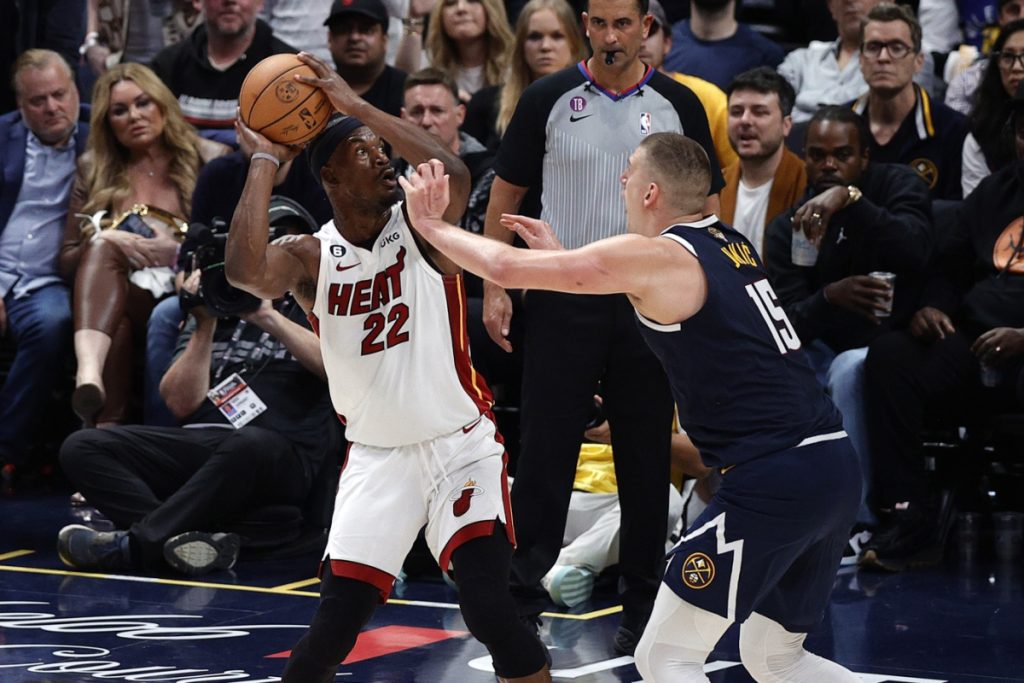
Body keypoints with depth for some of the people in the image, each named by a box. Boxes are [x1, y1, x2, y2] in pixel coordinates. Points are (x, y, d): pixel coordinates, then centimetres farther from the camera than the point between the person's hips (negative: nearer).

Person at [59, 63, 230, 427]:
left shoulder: (209, 161, 10)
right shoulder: (93, 170, 18)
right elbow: (67, 261, 15)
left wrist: (180, 251, -13)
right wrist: (107, 242, -6)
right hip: (108, 300, 2)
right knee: (102, 248, -31)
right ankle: (89, 372, -55)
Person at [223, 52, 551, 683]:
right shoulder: (310, 259, -2)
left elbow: (455, 177, -30)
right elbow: (244, 271, -24)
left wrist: (357, 105, -26)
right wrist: (266, 159, -16)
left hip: (461, 445, -2)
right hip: (377, 457, 2)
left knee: (489, 608, -18)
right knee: (331, 632, -2)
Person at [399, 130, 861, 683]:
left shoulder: (653, 256, -8)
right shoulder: (729, 244, 15)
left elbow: (506, 268, -6)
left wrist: (430, 224, 11)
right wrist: (560, 254, 36)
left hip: (772, 480, -9)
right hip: (835, 466, 9)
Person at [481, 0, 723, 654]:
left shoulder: (679, 104, 2)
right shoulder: (548, 99, 0)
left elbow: (705, 204, 7)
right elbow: (507, 193, 5)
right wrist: (494, 287, -2)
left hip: (650, 301, 1)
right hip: (563, 299, -1)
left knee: (646, 458, 6)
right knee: (545, 451, -1)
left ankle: (643, 603, 16)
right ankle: (525, 595, 7)